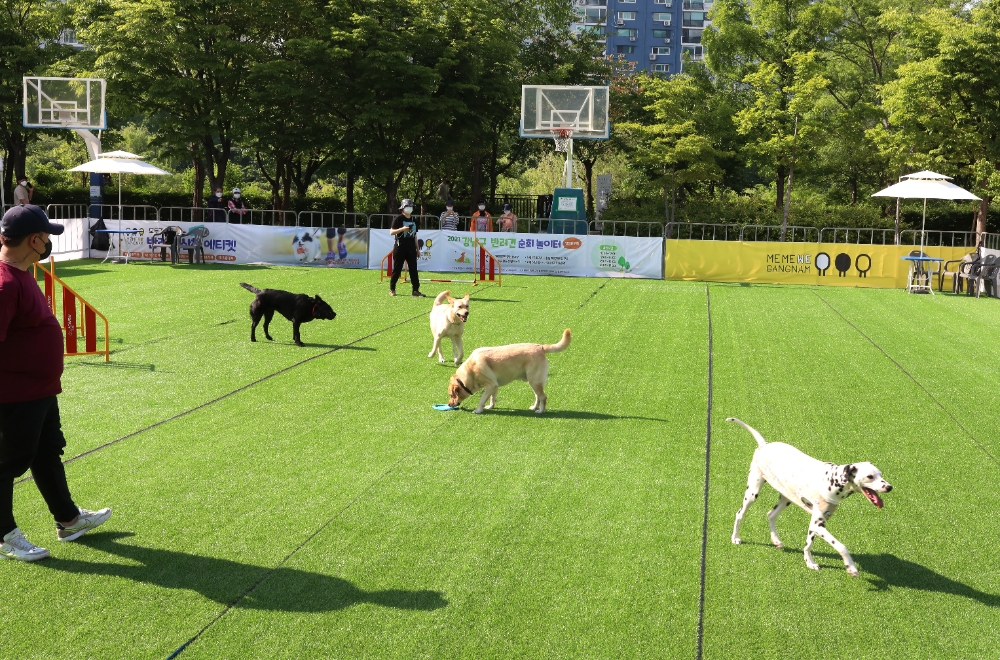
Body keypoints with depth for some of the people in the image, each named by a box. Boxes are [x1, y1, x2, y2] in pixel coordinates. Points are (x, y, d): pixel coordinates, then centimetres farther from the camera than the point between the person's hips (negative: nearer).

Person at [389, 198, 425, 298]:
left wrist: (417, 249, 16)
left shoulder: (413, 220, 15)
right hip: (400, 247, -5)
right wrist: (402, 229, -23)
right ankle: (392, 289, 12)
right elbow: (391, 232, -9)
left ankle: (416, 290, -3)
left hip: (411, 248, 5)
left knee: (413, 269, -2)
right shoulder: (399, 218, -3)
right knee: (397, 269, 1)